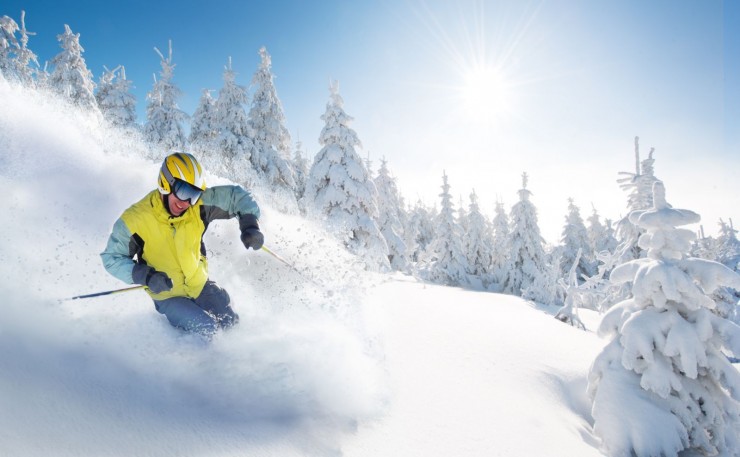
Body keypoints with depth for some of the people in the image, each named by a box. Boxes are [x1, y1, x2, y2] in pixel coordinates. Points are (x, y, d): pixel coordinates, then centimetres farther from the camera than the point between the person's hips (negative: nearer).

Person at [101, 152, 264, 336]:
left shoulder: (198, 204, -17)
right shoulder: (134, 220, -24)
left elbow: (236, 196, -8)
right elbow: (112, 258, -12)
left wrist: (250, 224, -25)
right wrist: (146, 276, -28)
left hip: (201, 285, 4)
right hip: (168, 296, -3)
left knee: (231, 323, 6)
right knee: (207, 331, -18)